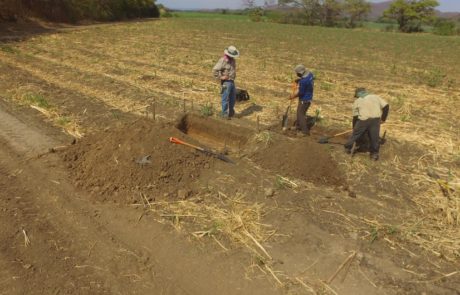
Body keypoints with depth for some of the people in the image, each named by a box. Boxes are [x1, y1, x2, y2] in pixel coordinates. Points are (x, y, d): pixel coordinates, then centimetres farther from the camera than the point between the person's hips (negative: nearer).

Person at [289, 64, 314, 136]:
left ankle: (305, 131, 9)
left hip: (304, 99, -10)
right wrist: (299, 80, 1)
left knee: (301, 114, 2)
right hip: (309, 97, 10)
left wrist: (293, 96, -6)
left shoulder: (303, 81, -33)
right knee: (299, 111, 24)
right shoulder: (310, 73, -5)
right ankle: (299, 126, 41)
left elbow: (300, 93, -23)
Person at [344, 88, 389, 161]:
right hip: (376, 119, 1)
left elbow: (355, 117, 14)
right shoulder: (375, 97, 22)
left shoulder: (357, 101, 17)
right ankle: (374, 153, 22)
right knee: (374, 137, 13)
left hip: (363, 120, -1)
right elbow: (386, 106, 10)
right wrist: (383, 118, 16)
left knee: (356, 134, 18)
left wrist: (354, 128, 24)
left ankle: (348, 148, 32)